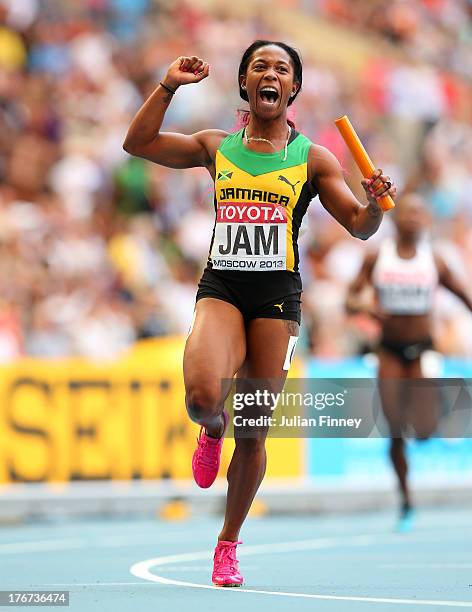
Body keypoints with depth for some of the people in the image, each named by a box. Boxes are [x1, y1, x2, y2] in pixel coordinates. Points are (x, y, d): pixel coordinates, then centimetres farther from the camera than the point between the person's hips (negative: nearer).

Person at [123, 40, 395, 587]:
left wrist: (376, 202, -16)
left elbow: (359, 226, 6)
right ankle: (213, 429, 9)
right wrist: (168, 87, -2)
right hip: (220, 289, 0)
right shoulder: (217, 148, 11)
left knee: (253, 436, 3)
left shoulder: (312, 158, 6)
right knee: (202, 394, -29)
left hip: (277, 295, 0)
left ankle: (228, 543, 22)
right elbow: (138, 142, 8)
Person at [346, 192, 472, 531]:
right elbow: (350, 298, 1)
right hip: (390, 350, 1)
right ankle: (406, 502, 15)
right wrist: (366, 307, -20)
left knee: (424, 430, -17)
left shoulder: (434, 262, -2)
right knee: (396, 433, -1)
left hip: (423, 350, -1)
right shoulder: (377, 258, 0)